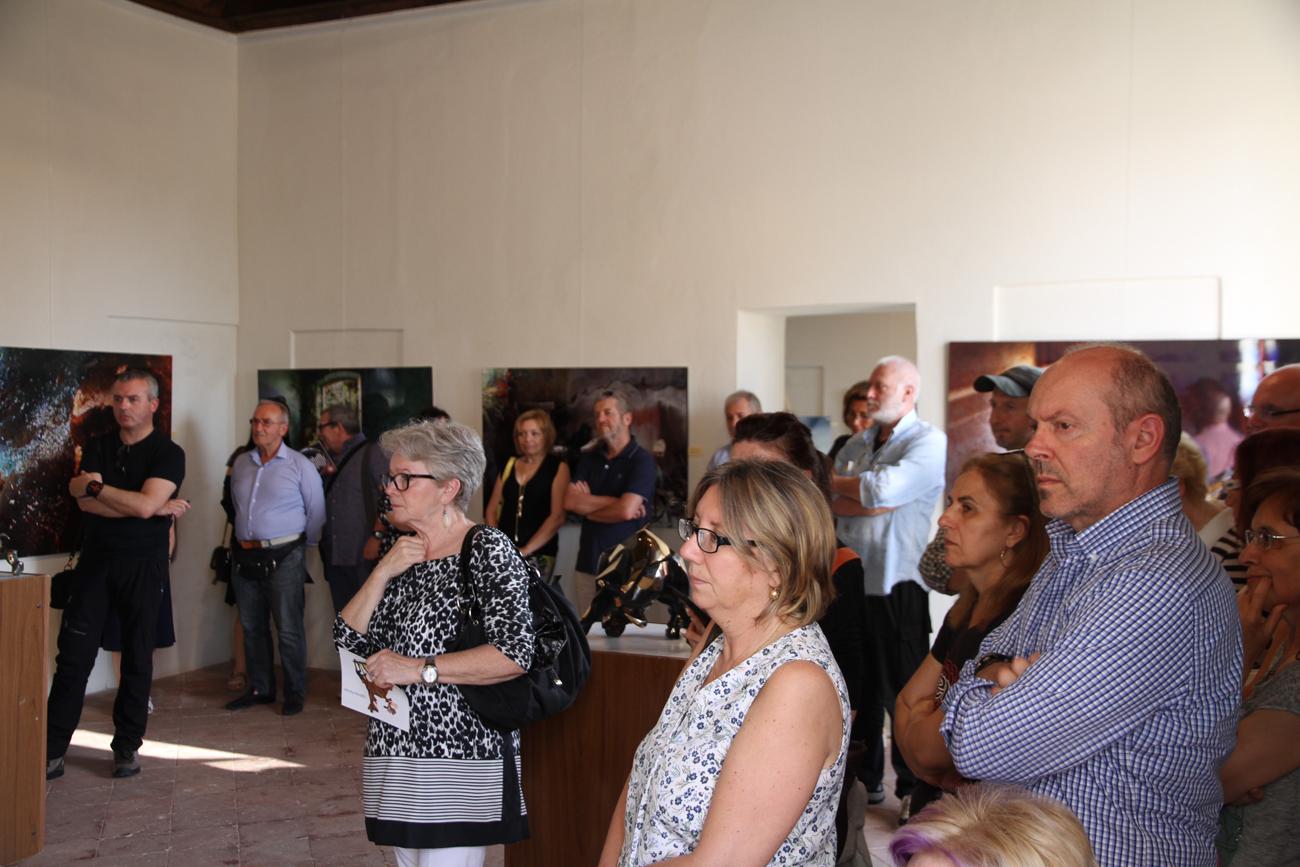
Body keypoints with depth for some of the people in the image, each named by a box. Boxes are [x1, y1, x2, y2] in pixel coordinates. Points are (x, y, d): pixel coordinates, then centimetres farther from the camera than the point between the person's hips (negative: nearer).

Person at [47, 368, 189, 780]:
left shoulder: (168, 454, -5)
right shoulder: (98, 447, 7)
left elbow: (145, 504, -20)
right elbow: (85, 504, -7)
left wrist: (95, 486, -9)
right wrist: (157, 509, -13)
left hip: (143, 565, -3)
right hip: (96, 561, 3)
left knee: (137, 657, 5)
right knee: (73, 654, 0)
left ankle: (127, 747, 16)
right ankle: (52, 750, 5)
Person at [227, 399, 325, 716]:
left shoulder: (300, 466, -5)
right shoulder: (241, 463, 10)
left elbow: (316, 512, -2)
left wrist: (304, 544, 2)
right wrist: (243, 536, 17)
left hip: (283, 558, -6)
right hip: (245, 557, 6)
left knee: (289, 630, -3)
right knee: (252, 627, 13)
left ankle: (295, 693, 8)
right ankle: (260, 689, 25)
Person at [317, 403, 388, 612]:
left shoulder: (371, 454, -5)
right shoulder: (332, 460, 21)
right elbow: (323, 502, 24)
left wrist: (377, 537, -19)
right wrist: (324, 477, 6)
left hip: (364, 556, -7)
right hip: (334, 556, 7)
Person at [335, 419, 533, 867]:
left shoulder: (487, 549, -10)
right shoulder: (401, 554, 12)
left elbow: (515, 654, -20)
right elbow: (348, 640, 5)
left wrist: (418, 669, -18)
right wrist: (383, 573, -7)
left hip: (459, 760, -8)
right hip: (397, 754, 8)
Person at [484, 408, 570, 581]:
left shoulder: (558, 468, 0)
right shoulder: (509, 465, 14)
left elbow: (557, 517, -8)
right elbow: (492, 509, 14)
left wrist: (526, 550, -13)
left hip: (539, 554, -3)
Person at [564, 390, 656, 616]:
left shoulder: (642, 460, -6)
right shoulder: (589, 459, 12)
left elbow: (626, 511, -18)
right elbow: (570, 501, -2)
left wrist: (587, 505, -3)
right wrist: (613, 501, -10)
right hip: (587, 563, 5)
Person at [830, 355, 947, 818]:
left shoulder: (929, 442, -8)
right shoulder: (857, 444, 13)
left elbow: (886, 487, -22)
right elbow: (831, 503, 4)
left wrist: (832, 482, -6)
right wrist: (872, 503, -15)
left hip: (896, 584, -6)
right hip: (852, 580, 6)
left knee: (902, 691, 2)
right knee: (860, 686, 14)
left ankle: (914, 787, 16)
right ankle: (866, 778, 28)